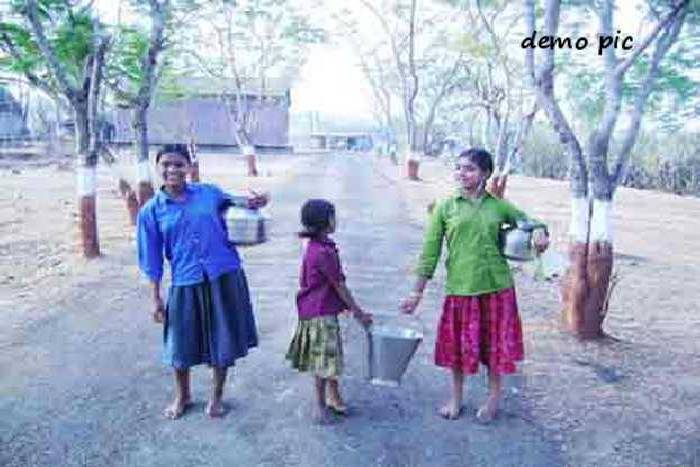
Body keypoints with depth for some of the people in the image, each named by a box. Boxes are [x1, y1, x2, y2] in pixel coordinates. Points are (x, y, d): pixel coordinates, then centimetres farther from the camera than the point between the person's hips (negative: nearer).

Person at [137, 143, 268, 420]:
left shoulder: (209, 193, 2)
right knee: (181, 345, 11)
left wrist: (250, 202, -9)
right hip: (186, 283, 0)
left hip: (225, 277, 1)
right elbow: (152, 260, 3)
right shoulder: (151, 211, 0)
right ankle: (182, 396, 40)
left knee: (223, 341, 10)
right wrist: (155, 298, 1)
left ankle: (216, 396, 34)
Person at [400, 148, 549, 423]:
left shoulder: (498, 206, 2)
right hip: (459, 287, -1)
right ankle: (456, 399, 36)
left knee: (495, 343, 12)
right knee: (458, 345, 12)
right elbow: (430, 253, -1)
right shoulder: (445, 208, -1)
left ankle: (493, 399, 36)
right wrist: (417, 292, -2)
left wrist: (540, 233, -8)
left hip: (496, 286, 1)